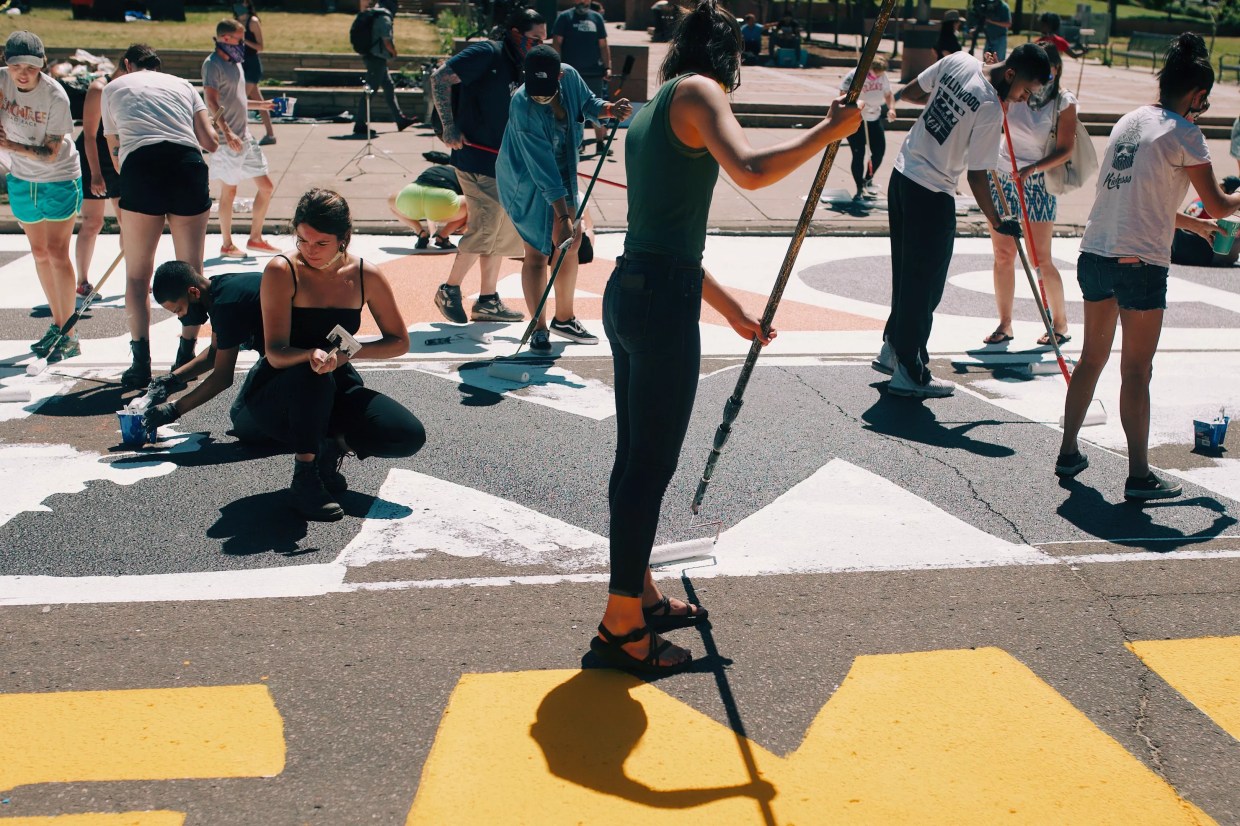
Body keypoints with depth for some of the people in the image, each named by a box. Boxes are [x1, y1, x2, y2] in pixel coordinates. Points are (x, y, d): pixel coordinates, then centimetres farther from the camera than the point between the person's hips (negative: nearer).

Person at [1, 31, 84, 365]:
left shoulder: (56, 96, -23)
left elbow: (51, 153, -22)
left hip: (59, 178, -5)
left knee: (57, 251, -8)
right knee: (39, 252, 10)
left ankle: (69, 336, -3)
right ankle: (57, 325, 22)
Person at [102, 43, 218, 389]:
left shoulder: (114, 87, 22)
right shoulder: (182, 84, 24)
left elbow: (114, 151, 23)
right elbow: (210, 142, 14)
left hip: (141, 168, -1)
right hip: (188, 166, 1)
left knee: (137, 275, 8)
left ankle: (141, 363, 1)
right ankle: (186, 357, 15)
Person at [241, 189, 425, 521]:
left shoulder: (365, 275, -7)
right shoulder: (282, 272, -17)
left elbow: (400, 341, 1)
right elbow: (275, 353, -23)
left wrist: (350, 352, -18)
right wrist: (312, 356, -46)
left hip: (336, 388, 3)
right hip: (274, 395, -3)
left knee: (409, 437, -19)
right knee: (312, 377, -40)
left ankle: (333, 447, 8)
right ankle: (304, 478, -19)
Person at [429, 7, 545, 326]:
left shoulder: (521, 70, 15)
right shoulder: (489, 53, -11)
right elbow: (440, 77, -19)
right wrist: (450, 127, -20)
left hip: (504, 163, 9)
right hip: (477, 159, -9)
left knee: (503, 230, 11)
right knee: (485, 226, -11)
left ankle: (488, 300, 21)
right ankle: (449, 290, 6)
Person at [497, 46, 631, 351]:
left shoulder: (570, 76, -17)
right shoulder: (523, 108, -33)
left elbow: (588, 103, 7)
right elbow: (543, 171, -33)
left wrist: (610, 109, -16)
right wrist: (563, 216, -33)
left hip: (563, 171, 7)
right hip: (526, 180, -7)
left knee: (572, 242, 11)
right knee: (537, 251, -7)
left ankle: (564, 318, 26)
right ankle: (538, 329, 3)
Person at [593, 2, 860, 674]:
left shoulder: (650, 112, 21)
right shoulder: (698, 91, -6)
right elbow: (751, 170, -27)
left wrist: (731, 308, 28)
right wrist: (830, 129, -12)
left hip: (629, 290, 9)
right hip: (664, 301, -9)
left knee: (635, 457, 18)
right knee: (650, 464, -1)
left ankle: (640, 595, 34)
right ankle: (621, 625, 10)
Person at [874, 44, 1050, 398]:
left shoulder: (959, 61, -1)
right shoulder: (991, 111, -20)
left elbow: (909, 93, 12)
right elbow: (976, 175, -15)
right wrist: (997, 222, -3)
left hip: (902, 175, 8)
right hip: (932, 196, -8)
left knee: (906, 273, 19)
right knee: (925, 285, 1)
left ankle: (893, 349, 31)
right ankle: (909, 372, 9)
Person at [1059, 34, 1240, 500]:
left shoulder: (1129, 122, 15)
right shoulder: (1183, 134, -6)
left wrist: (1191, 224, 32)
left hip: (1094, 255, 7)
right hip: (1140, 264, -7)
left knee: (1092, 358, 17)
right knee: (1136, 372, -1)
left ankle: (1068, 452, 23)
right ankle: (1139, 476, 6)